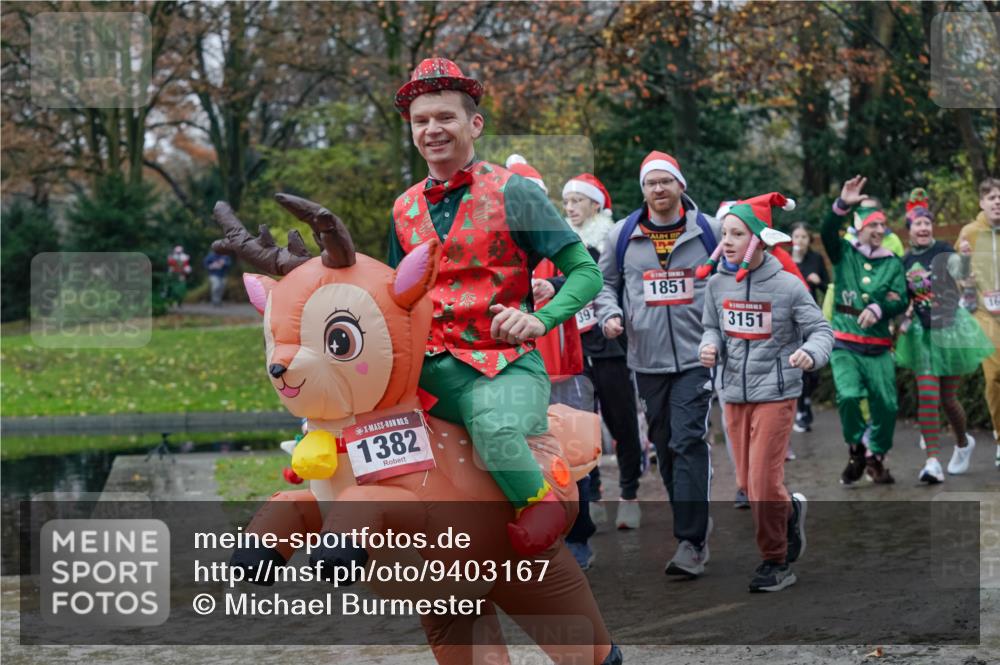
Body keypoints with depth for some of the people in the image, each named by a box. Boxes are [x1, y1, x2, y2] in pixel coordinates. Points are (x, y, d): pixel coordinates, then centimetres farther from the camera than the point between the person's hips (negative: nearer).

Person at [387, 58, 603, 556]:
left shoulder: (511, 192, 0)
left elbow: (585, 272, -2)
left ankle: (542, 506, -9)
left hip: (503, 363, -5)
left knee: (495, 427, -36)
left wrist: (540, 319, -19)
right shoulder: (404, 208, 15)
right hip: (427, 366, 5)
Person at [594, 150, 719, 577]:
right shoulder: (622, 234, 6)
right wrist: (609, 314, -3)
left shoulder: (709, 231, 2)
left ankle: (691, 542, -15)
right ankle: (695, 523, 27)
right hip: (647, 359, 3)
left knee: (688, 442, -14)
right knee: (665, 447, 10)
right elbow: (605, 281, 15)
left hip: (697, 355, -3)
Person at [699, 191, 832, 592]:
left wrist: (810, 354, -29)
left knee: (764, 484, -8)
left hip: (775, 394, -5)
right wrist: (709, 346, -10)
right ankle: (791, 512, 40)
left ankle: (775, 562, 9)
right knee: (747, 484, 10)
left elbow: (820, 330, -8)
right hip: (734, 394, 5)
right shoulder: (718, 284, 0)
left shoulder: (786, 286, -12)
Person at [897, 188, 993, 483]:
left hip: (949, 329, -3)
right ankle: (932, 461, -7)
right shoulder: (905, 262, 4)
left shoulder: (944, 252, -9)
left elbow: (962, 274, -31)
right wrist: (904, 319, 1)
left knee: (947, 398, 5)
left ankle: (963, 443, 34)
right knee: (927, 397, -8)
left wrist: (965, 258, -51)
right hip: (921, 334, 3)